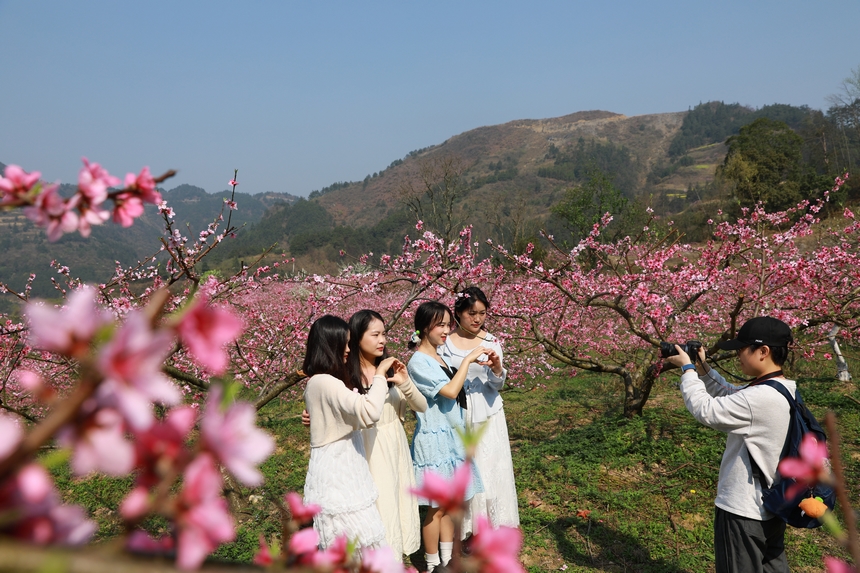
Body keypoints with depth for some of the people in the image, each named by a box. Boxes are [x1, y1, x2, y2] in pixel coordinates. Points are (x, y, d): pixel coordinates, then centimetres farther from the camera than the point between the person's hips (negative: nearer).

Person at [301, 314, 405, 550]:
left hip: (336, 473, 10)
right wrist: (379, 375, -18)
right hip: (337, 476, -10)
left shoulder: (318, 382, 10)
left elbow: (353, 412, 16)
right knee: (361, 545, -3)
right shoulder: (326, 383, -22)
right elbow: (370, 412, -31)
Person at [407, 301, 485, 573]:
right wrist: (467, 360, -18)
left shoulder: (439, 357, 10)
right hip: (434, 439, -8)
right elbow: (450, 391, -22)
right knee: (436, 506, 3)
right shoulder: (419, 361, -16)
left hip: (451, 436, 8)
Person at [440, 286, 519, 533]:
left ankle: (490, 527, 20)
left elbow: (497, 384, -7)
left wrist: (496, 366, -26)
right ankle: (462, 528, 20)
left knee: (489, 469, 5)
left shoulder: (491, 342, -2)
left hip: (487, 417, 1)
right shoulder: (445, 342, -3)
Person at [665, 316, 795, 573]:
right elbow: (731, 397, 14)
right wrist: (703, 368, 7)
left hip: (743, 512, -9)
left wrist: (687, 368, -10)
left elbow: (705, 410, -22)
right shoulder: (787, 389, 2)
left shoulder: (760, 398, -29)